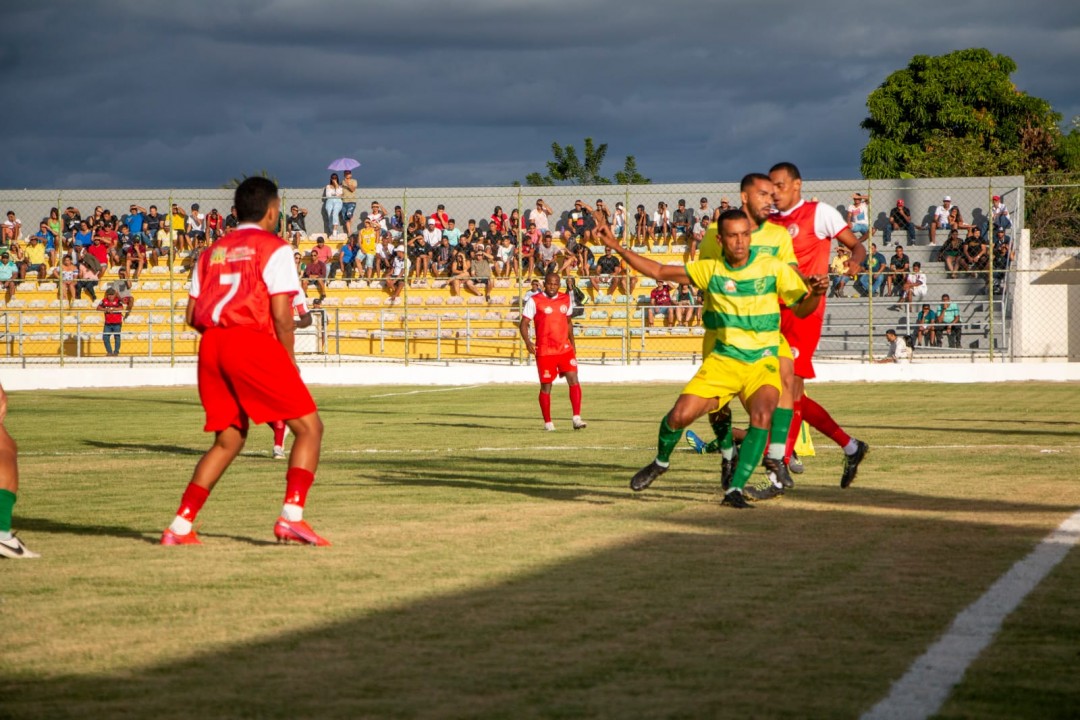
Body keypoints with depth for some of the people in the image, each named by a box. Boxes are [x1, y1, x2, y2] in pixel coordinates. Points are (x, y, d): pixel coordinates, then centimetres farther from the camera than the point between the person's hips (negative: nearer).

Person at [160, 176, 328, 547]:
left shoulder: (214, 251, 19)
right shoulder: (274, 248, 2)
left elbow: (192, 315, 14)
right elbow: (281, 313, -8)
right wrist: (288, 360, 3)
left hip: (211, 345, 7)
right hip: (253, 343, -7)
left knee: (229, 439, 18)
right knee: (309, 426, 0)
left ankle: (180, 526, 9)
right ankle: (291, 516, -17)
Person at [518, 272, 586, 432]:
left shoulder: (566, 299, 10)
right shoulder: (534, 301, -5)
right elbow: (524, 324, -6)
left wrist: (572, 342, 21)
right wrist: (527, 341, -23)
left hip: (565, 349, 3)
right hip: (544, 351, -3)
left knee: (573, 380, -10)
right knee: (546, 386, 3)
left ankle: (576, 418, -11)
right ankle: (548, 422, 13)